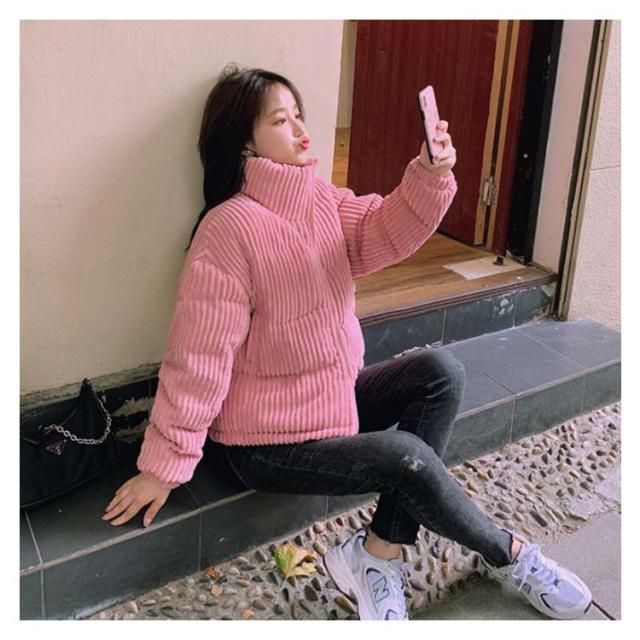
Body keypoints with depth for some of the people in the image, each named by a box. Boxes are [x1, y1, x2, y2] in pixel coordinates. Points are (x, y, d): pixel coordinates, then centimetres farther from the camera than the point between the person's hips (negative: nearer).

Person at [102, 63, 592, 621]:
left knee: (440, 371, -10)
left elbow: (385, 234, -10)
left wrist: (429, 175, -29)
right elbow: (200, 355, -21)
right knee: (409, 458, -20)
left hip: (337, 395, 8)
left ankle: (378, 553, -9)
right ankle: (508, 552, 10)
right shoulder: (230, 227, -21)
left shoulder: (323, 198, 4)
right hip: (268, 438, -8)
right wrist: (164, 466, -16)